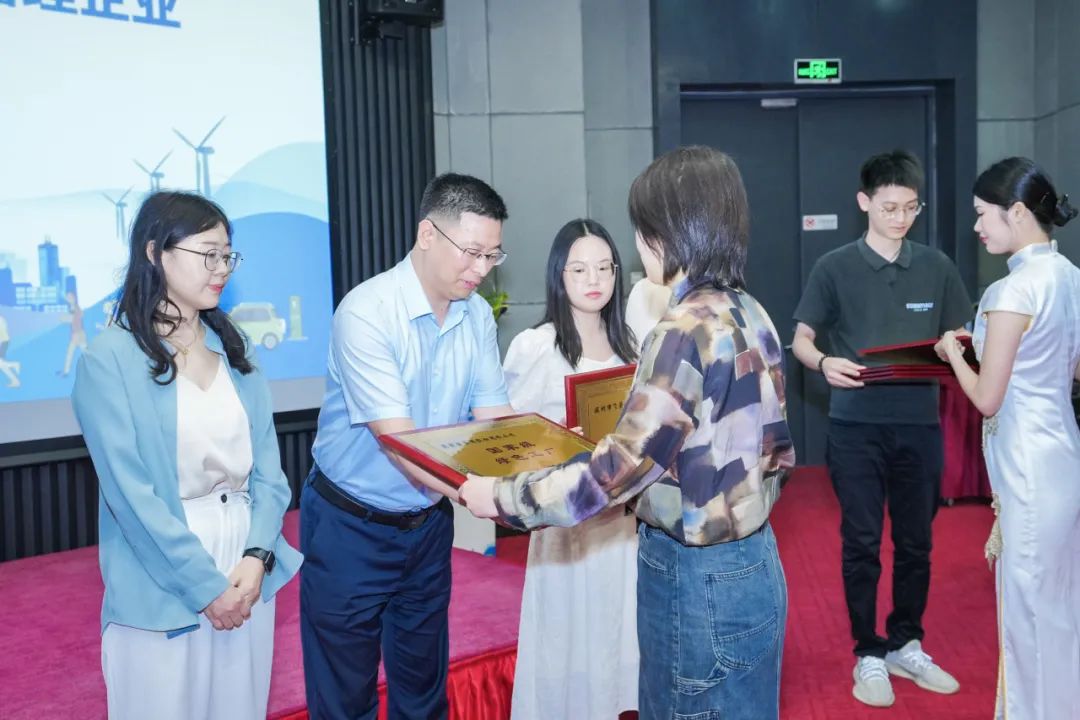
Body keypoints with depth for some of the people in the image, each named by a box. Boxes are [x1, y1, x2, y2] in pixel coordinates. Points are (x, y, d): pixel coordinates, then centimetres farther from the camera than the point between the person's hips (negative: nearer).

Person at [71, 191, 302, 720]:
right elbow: (130, 491, -14)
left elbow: (267, 466, 4)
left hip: (248, 574, 5)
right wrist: (203, 585, -13)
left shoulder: (235, 350, 6)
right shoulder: (110, 359, -10)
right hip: (163, 588, -5)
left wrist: (257, 555, -10)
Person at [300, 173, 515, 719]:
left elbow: (494, 421, -6)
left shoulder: (477, 315, -3)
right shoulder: (366, 311, -22)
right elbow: (397, 439, -29)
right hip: (352, 528, -5)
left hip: (429, 525, 5)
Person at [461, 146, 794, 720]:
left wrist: (500, 496, -13)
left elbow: (616, 473, -23)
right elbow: (776, 451, 9)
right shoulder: (751, 315, 3)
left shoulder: (686, 331, -24)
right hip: (753, 562, 9)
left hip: (699, 580, -8)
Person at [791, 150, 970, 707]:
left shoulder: (936, 267, 6)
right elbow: (801, 339, 0)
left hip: (920, 425, 3)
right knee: (861, 544, 4)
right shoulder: (834, 267, -1)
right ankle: (869, 656, 17)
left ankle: (907, 646, 29)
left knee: (915, 542, 12)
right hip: (856, 427, -2)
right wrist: (824, 363, -21)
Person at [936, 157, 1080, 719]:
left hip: (1028, 464, -9)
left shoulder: (1013, 289, -20)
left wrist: (952, 353, -1)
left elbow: (987, 399, -18)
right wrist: (985, 345, 16)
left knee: (1029, 603, 7)